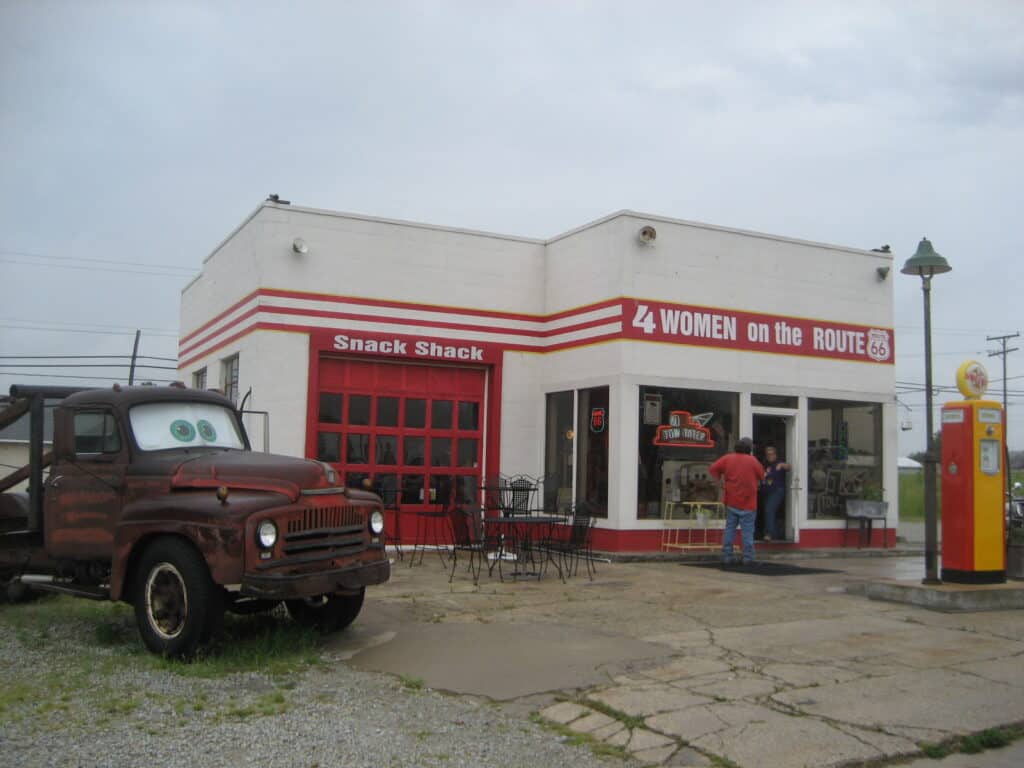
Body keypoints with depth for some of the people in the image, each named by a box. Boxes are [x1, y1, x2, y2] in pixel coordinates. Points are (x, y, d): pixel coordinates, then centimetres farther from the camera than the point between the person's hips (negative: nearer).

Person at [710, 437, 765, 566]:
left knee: (729, 530, 11)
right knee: (747, 531, 3)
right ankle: (747, 558, 3)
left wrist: (720, 481, 6)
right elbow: (762, 476, 0)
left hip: (731, 502, 3)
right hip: (748, 503, -3)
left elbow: (713, 469, -4)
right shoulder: (752, 461, -7)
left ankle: (727, 557, 10)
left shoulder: (728, 458, 0)